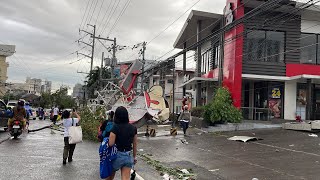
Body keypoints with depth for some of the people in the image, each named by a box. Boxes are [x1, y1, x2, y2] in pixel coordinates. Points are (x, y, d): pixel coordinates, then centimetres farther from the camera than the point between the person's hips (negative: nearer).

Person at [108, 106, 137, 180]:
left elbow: (111, 143, -19)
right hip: (128, 156, 3)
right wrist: (134, 157, 18)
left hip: (117, 155, -3)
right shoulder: (133, 128, -1)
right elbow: (134, 145, 6)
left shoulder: (115, 127, -15)